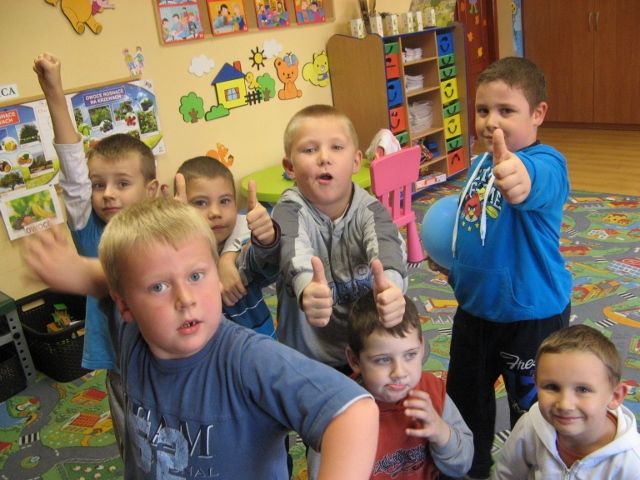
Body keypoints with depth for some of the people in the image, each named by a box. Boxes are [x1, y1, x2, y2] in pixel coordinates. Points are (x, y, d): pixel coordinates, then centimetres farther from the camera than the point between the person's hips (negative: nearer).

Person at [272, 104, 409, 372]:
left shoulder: (370, 210, -11)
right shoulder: (289, 211, -14)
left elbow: (387, 247, -33)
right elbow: (294, 253, -36)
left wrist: (391, 285, -57)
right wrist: (306, 289, -60)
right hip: (307, 356, -1)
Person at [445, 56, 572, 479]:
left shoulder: (547, 164, -23)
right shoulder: (480, 163, 0)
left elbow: (537, 180, -49)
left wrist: (520, 176, -70)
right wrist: (454, 260, 3)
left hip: (532, 313, -7)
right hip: (474, 307, 8)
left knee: (531, 409, 13)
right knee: (465, 396, 25)